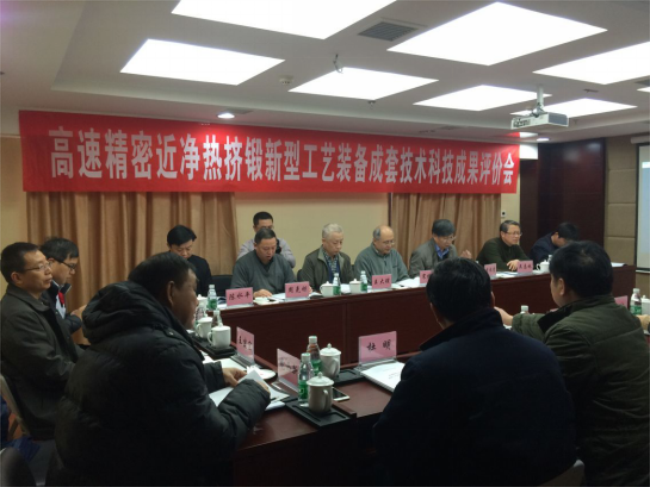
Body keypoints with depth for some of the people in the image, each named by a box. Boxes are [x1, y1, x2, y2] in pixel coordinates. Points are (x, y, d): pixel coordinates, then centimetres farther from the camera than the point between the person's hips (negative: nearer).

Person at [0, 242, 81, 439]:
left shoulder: (37, 303, 9)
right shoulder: (17, 315, -22)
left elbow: (66, 348, 12)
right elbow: (52, 370, -23)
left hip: (62, 394, 9)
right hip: (49, 411, -9)